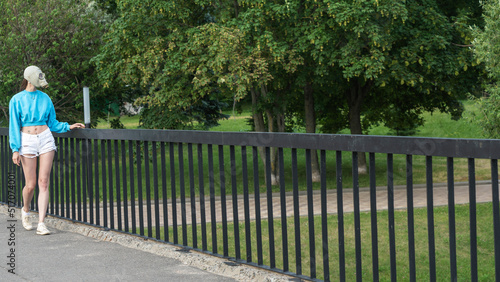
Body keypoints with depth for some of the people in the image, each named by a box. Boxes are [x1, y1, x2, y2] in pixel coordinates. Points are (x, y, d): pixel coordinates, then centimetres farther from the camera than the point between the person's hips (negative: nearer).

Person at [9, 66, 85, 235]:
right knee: (30, 185, -1)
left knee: (43, 183, -5)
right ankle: (25, 210, 32)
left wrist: (68, 126, 2)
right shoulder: (17, 100, 0)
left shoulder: (44, 98, 10)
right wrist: (15, 149, -8)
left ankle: (41, 224, -6)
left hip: (45, 139, 2)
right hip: (27, 140, -2)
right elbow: (14, 126, -1)